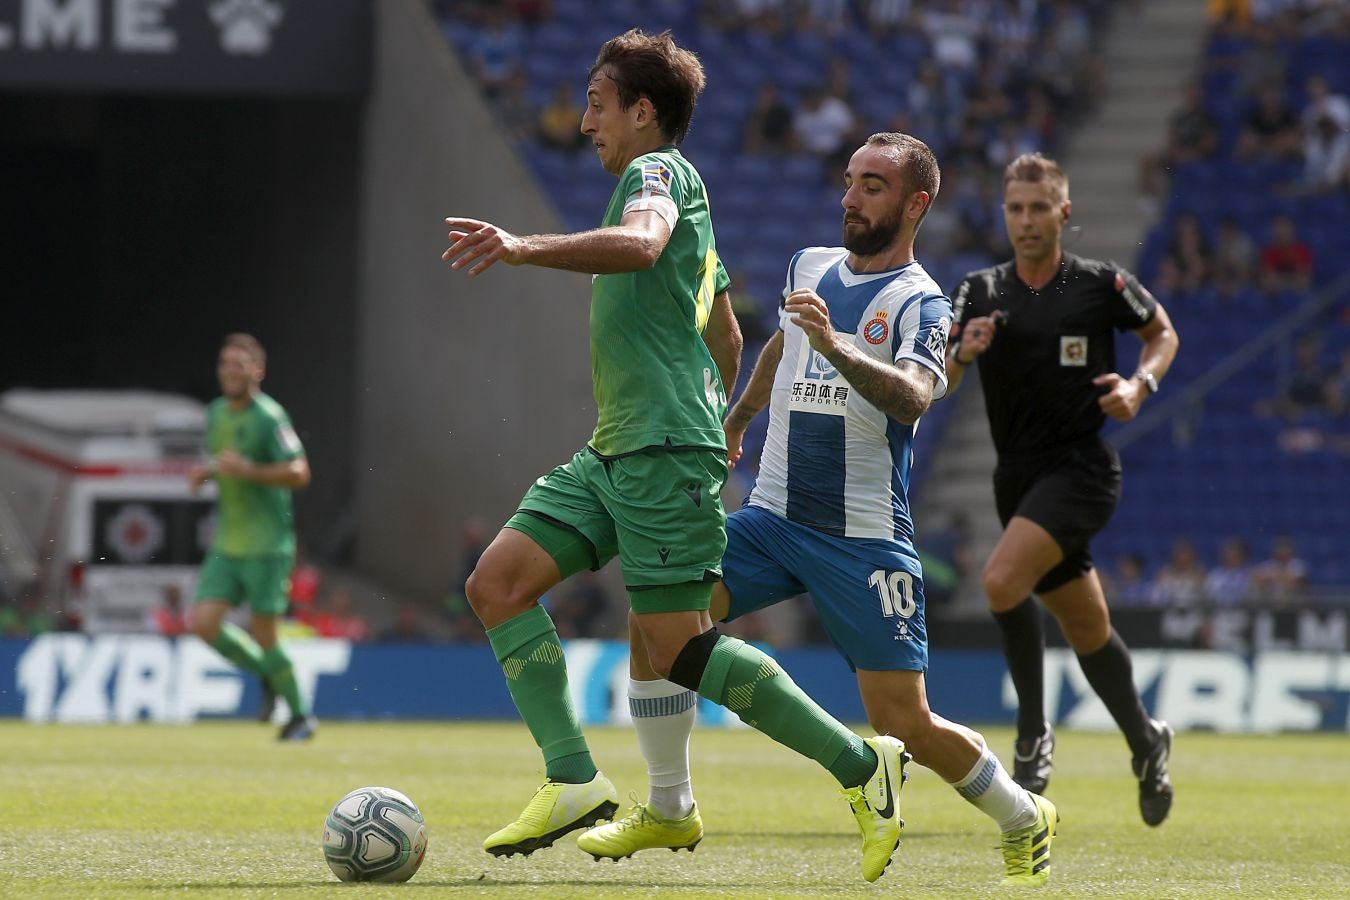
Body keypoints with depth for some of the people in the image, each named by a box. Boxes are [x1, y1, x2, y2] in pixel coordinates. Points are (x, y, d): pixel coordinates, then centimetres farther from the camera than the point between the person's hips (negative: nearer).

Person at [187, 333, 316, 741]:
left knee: (262, 636, -5)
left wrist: (248, 470, -28)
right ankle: (268, 677, 18)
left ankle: (301, 714, 14)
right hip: (226, 545, 7)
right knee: (203, 622, -5)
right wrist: (206, 473, 6)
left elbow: (299, 473, -19)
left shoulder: (268, 417, -13)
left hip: (267, 545, -7)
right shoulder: (216, 413, 11)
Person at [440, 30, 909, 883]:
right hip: (614, 453, 10)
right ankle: (575, 781, -6)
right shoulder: (673, 190, 24)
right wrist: (721, 422, 46)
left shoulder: (660, 171, -6)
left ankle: (861, 763, -2)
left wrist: (524, 248, -40)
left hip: (664, 451, -10)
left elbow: (640, 244, -31)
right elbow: (726, 336, 34)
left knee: (679, 648, -11)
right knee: (498, 582, -2)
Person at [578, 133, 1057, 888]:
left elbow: (911, 399, -29)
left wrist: (835, 345, -42)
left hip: (865, 537, -5)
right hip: (772, 516, 5)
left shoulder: (921, 303, -9)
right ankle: (671, 811, 1)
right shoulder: (812, 267, 10)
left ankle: (1025, 821, 19)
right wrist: (734, 421, 43)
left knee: (904, 722, -8)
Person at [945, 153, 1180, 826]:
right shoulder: (980, 292, 4)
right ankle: (1145, 741, 35)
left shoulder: (1103, 285, -5)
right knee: (1086, 627, 14)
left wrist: (1141, 384, -7)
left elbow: (1162, 332, 12)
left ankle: (1034, 731, -12)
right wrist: (961, 352, -21)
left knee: (1002, 581, -26)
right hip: (1019, 478, 5)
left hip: (1081, 470, -5)